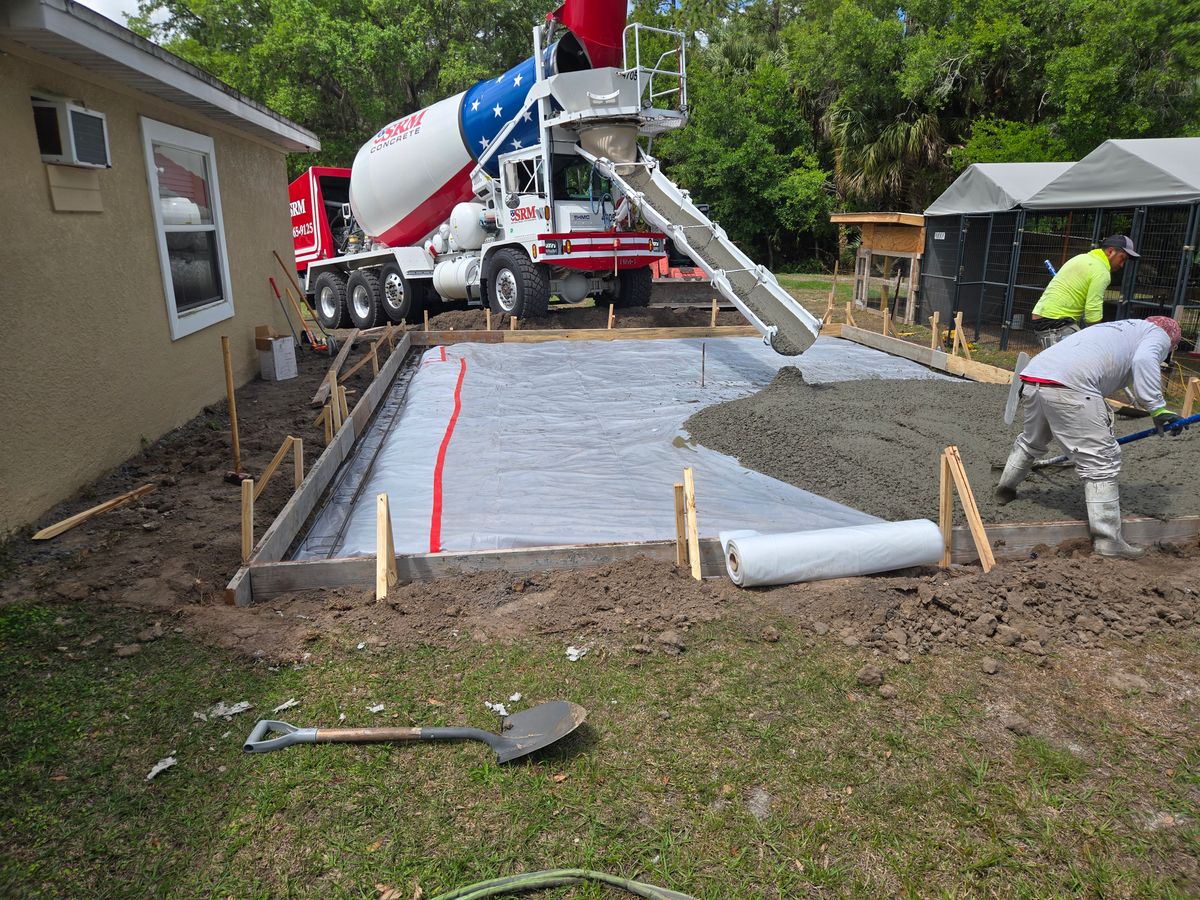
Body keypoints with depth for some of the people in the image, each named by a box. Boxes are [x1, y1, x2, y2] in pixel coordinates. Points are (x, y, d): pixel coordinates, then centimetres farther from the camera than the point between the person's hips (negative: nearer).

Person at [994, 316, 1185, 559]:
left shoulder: (1119, 329, 40)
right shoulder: (1159, 334, 18)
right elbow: (1143, 360, -8)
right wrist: (1158, 408, -7)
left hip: (1032, 375, 8)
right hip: (1069, 386, -8)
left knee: (1031, 441, 32)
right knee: (1101, 461, 0)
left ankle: (1005, 490, 50)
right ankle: (1107, 540, 3)